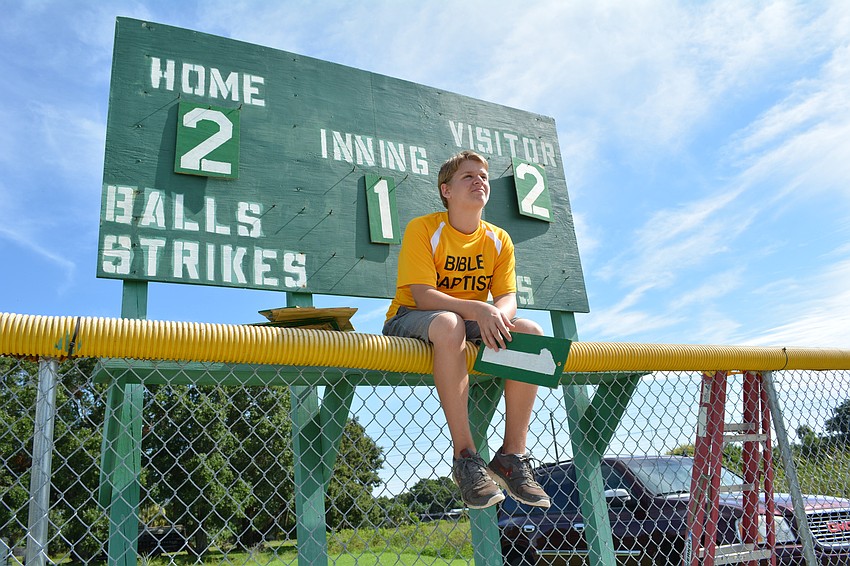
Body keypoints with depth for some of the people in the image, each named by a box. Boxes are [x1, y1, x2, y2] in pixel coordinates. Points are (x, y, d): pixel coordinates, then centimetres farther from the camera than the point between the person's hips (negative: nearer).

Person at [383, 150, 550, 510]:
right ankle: (465, 456, -32)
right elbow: (422, 295, -21)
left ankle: (512, 455, -16)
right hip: (409, 320, -5)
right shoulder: (422, 229, -11)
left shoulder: (498, 240, 4)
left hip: (473, 322, 5)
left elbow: (507, 296, -4)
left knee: (530, 332, -21)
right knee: (449, 324, -40)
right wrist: (477, 309, -37)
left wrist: (499, 313, -30)